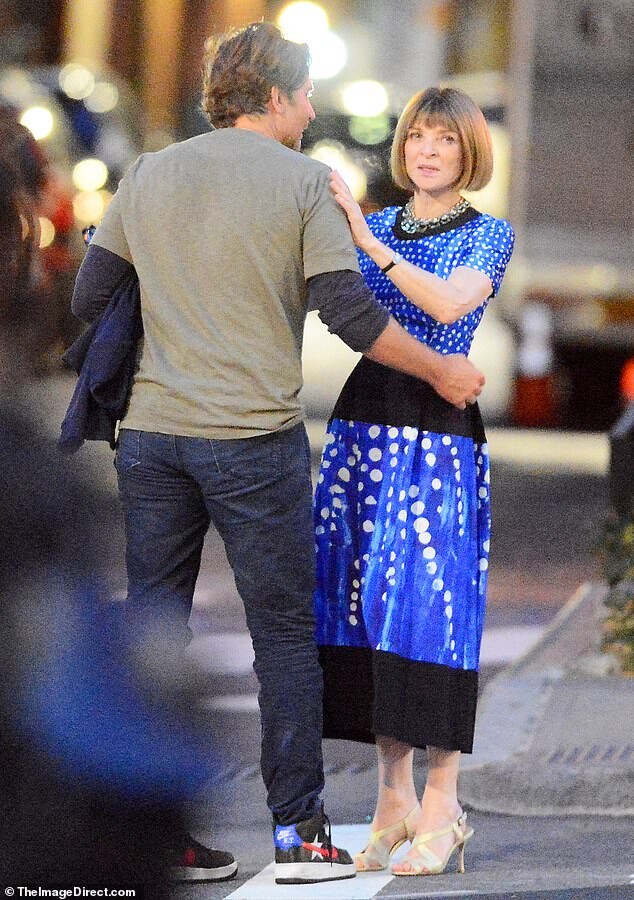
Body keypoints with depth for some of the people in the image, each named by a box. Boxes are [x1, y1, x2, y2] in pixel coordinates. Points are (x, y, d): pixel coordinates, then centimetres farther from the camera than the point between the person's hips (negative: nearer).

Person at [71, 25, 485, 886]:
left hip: (152, 433, 4)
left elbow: (89, 297, 11)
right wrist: (440, 371, 6)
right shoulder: (306, 182, -3)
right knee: (286, 635, 5)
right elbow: (351, 313, -8)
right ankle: (298, 831, 8)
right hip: (256, 440, -4)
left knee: (153, 632, 8)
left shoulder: (148, 175, 9)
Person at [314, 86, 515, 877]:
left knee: (426, 600, -9)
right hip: (362, 419, 5)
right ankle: (393, 798, 9)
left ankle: (441, 808, -3)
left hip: (439, 432, -4)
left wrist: (366, 237, -19)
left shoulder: (488, 235, 2)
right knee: (364, 598, 2)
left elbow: (447, 305, -16)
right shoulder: (372, 227, 15)